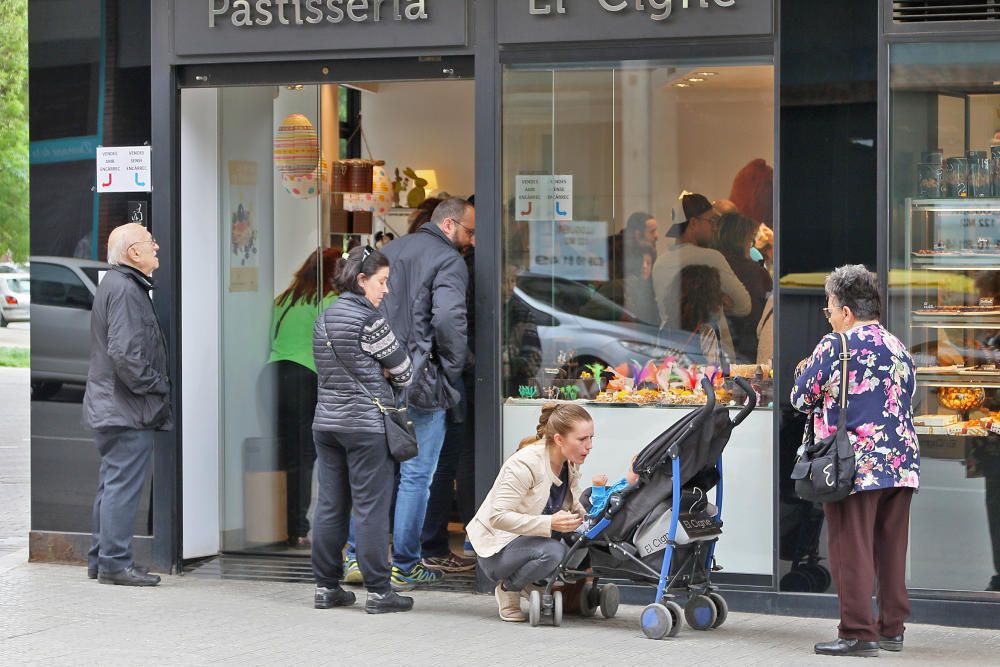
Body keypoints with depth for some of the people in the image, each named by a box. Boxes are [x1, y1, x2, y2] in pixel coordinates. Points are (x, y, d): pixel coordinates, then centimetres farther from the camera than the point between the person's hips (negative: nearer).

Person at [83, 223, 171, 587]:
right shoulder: (125, 290, -17)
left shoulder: (116, 284, 17)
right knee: (123, 485, -7)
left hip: (108, 406, 11)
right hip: (128, 410, -11)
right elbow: (125, 354, -24)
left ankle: (101, 558, 21)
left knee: (112, 483, 15)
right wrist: (158, 385, -14)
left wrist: (156, 386, 19)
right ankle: (115, 562, -5)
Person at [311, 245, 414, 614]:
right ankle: (378, 591, -1)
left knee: (330, 506, 10)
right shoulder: (368, 319, -12)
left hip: (327, 422, 8)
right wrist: (391, 380, 18)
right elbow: (402, 369, -3)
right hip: (367, 424, -8)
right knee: (371, 507, -4)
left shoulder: (324, 319, 12)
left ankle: (326, 586, 15)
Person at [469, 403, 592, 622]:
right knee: (552, 552, -34)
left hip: (528, 541, 7)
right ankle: (507, 589, -7)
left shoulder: (571, 465, -2)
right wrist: (549, 523, -38)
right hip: (496, 550, -7)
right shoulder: (525, 464, -25)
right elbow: (498, 516, -29)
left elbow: (575, 508, 9)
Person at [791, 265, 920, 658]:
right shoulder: (899, 349, 13)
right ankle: (892, 628, 16)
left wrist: (804, 371, 20)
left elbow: (801, 399, -2)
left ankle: (858, 633, -4)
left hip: (855, 467, -7)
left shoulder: (835, 346, -7)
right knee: (890, 550, 11)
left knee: (852, 550, -3)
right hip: (902, 464, 7)